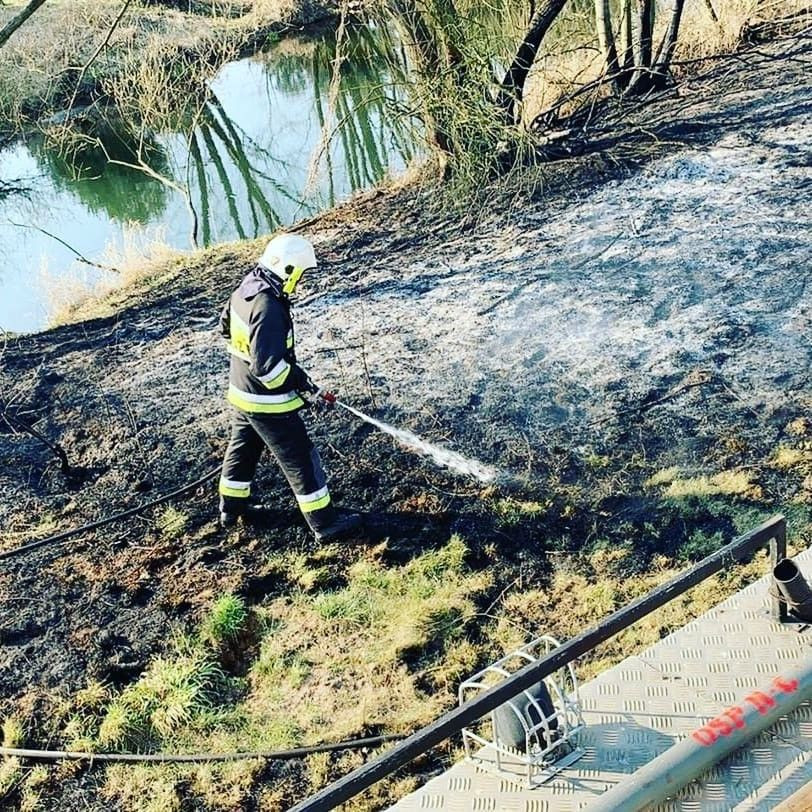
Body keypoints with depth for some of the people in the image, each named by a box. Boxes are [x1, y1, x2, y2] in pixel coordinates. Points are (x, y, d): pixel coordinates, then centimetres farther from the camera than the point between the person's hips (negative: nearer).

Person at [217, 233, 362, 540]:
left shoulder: (245, 288, -2)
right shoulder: (269, 309, -31)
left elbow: (226, 324, 16)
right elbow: (268, 367, -32)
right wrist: (305, 387, -23)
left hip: (241, 392, 9)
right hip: (267, 402, -9)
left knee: (242, 449, 25)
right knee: (300, 459, 2)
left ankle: (231, 508, 43)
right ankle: (325, 523, 12)